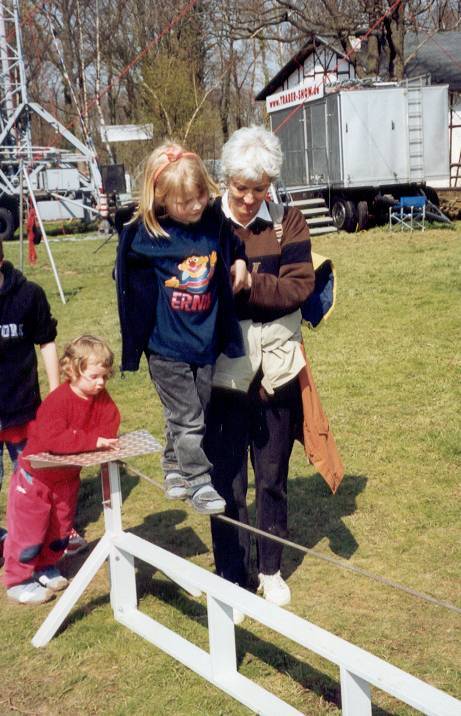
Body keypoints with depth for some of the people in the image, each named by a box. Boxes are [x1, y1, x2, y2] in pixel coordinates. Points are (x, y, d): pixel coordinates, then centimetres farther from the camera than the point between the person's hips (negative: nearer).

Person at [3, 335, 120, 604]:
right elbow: (53, 438, -41)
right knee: (28, 531, 2)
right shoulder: (58, 400, -30)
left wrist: (85, 438, -33)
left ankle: (45, 567, 40)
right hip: (36, 475, -7)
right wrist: (92, 440, -46)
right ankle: (19, 580, 17)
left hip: (68, 476, 7)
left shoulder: (101, 398, -8)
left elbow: (110, 427, -17)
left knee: (60, 528, 19)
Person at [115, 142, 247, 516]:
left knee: (193, 414, 18)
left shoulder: (215, 223, -5)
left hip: (206, 342, 4)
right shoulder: (145, 234, -13)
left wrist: (240, 262, 1)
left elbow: (235, 246, 16)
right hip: (166, 345, -4)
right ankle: (198, 482, 11)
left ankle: (174, 465, 38)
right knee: (187, 418, 0)